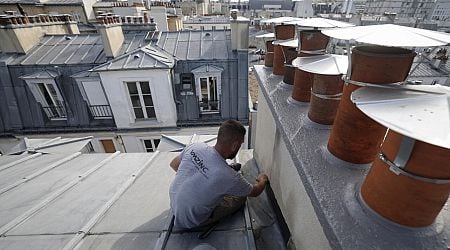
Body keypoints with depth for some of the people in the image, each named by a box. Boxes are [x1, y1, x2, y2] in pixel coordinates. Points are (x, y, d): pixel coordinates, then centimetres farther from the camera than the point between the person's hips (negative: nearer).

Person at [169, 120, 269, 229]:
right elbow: (255, 192, -8)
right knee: (241, 197, 7)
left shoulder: (194, 147, -19)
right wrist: (263, 180, 14)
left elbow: (173, 164, 3)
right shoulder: (231, 177, -31)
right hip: (189, 222, -5)